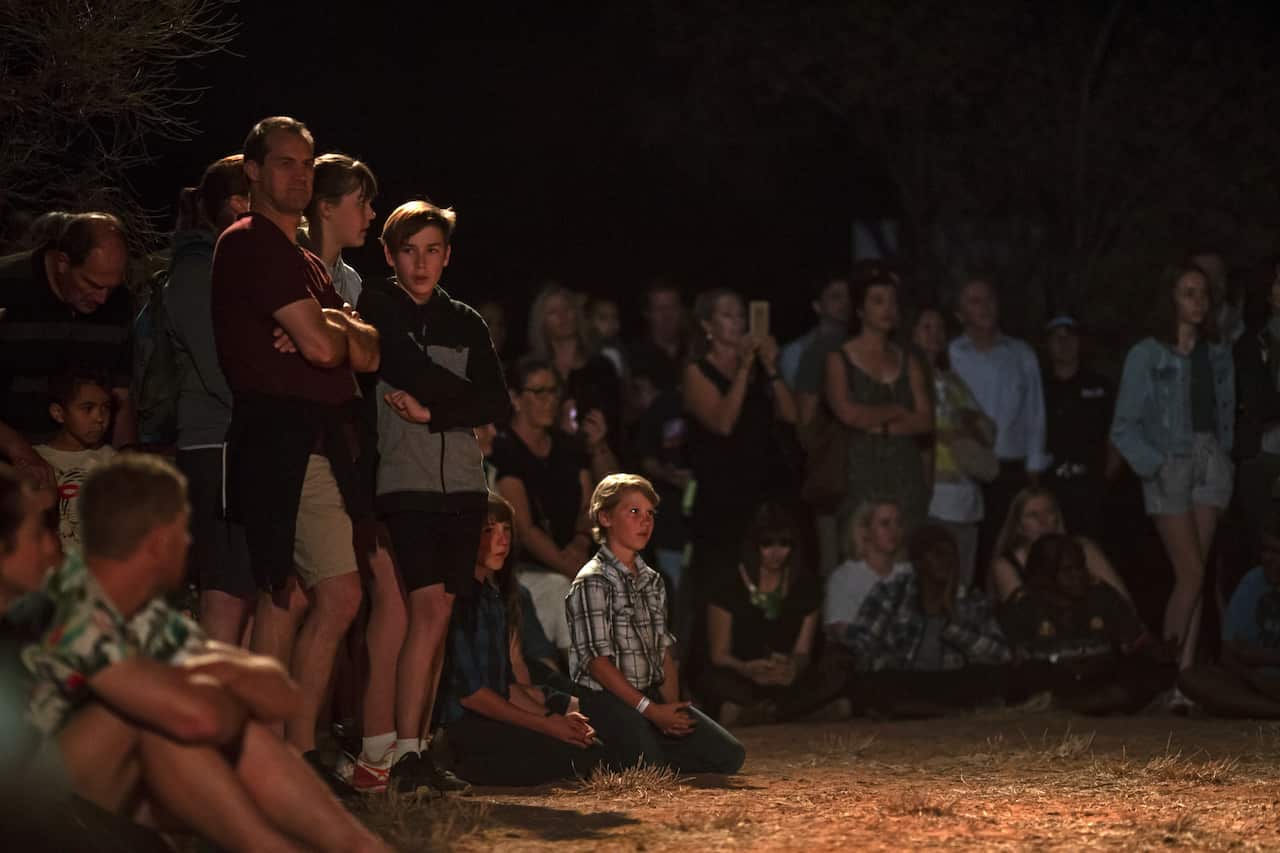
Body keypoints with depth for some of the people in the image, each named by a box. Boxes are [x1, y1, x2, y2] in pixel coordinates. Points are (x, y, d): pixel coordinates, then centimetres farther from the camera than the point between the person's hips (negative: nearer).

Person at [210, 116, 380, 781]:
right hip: (275, 434, -10)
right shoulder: (250, 243, -6)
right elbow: (320, 345, -15)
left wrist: (330, 327, -6)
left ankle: (299, 751, 12)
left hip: (320, 445, 10)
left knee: (338, 595, 8)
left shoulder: (306, 261, 25)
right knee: (283, 594, -12)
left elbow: (366, 353, 15)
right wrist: (339, 330, 8)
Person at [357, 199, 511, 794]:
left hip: (462, 488, 5)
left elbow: (499, 405, 7)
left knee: (437, 616, 2)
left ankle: (413, 750, 6)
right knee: (427, 609, -15)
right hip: (402, 484, -5)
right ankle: (398, 750, -15)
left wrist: (434, 412, -5)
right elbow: (408, 372, -11)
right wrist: (463, 400, -1)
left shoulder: (466, 324, 16)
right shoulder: (375, 310, 5)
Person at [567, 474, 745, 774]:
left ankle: (650, 751, 8)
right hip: (607, 701, -8)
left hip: (652, 696, 8)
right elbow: (596, 660, -15)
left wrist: (671, 706, -2)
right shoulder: (592, 581, -10)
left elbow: (663, 650, 14)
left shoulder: (651, 580, 15)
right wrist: (650, 710, -16)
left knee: (729, 756, -2)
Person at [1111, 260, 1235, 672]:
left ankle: (1186, 666, 4)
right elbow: (1124, 427, -5)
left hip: (1210, 464, 4)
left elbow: (1226, 417, 15)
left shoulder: (1218, 356, 11)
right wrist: (1154, 465, -13)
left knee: (1193, 575, 2)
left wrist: (1223, 458, 1)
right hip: (1169, 466, -4)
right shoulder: (1146, 355, -3)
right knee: (1192, 574, -10)